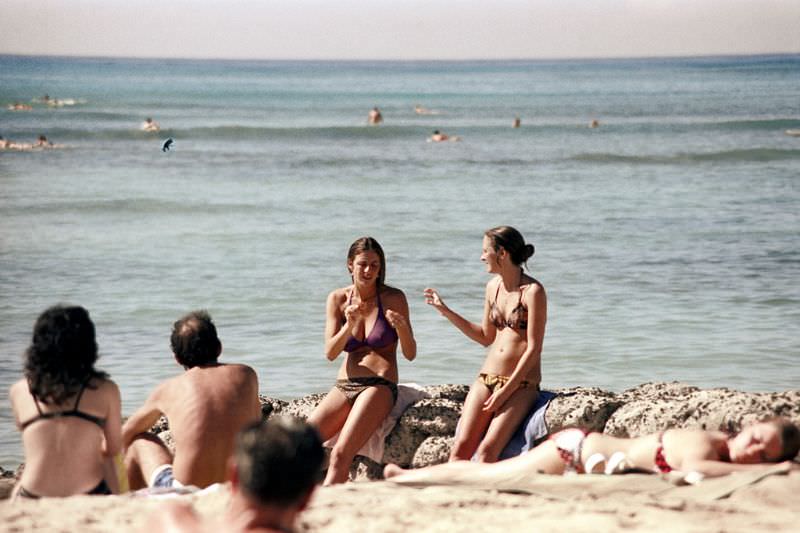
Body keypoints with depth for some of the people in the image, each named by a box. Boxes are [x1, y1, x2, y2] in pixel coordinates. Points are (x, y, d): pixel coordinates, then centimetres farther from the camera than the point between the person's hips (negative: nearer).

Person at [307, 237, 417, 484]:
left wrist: (402, 328, -22)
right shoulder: (338, 299, 7)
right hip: (344, 386, 4)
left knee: (340, 454, -26)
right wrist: (349, 325, -16)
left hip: (380, 386, -4)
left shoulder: (393, 298, -1)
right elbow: (330, 353, 1)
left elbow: (410, 354, -2)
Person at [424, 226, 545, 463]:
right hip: (487, 379, 6)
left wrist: (506, 390, -16)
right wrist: (445, 310, 17)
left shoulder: (533, 292, -12)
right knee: (461, 447, -11)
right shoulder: (493, 286, 9)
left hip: (522, 383, -6)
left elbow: (534, 349, -14)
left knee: (487, 450, -22)